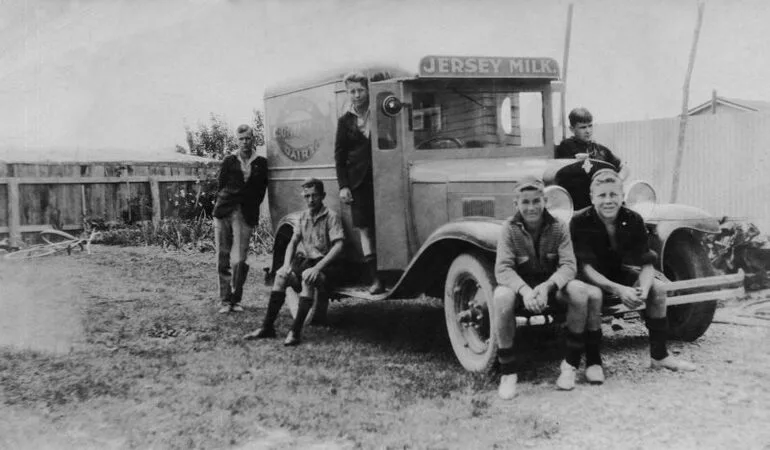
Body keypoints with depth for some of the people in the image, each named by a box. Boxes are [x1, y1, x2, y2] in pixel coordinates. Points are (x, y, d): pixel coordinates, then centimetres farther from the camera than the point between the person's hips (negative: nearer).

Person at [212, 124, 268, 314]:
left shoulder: (261, 163, 9)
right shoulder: (229, 161, 8)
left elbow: (261, 190, 13)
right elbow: (220, 185, 12)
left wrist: (251, 209, 7)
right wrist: (224, 204, 8)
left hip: (245, 215, -1)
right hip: (223, 212, 1)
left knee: (239, 260, -9)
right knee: (223, 259, 1)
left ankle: (235, 300, 5)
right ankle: (225, 300, 9)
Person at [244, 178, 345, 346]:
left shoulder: (331, 217, -10)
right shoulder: (304, 216, 10)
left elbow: (338, 246, -20)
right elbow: (293, 242, 9)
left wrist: (318, 267, -31)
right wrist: (287, 265, -9)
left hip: (328, 265, -6)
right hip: (307, 261, 6)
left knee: (308, 277, -35)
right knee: (281, 275, -18)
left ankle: (295, 331, -35)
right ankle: (267, 327, -16)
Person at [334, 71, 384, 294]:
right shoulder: (345, 121, 9)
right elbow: (339, 156, 8)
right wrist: (343, 186, -2)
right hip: (358, 182, 1)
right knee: (365, 229, -1)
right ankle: (375, 279, 0)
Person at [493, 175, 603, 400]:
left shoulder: (558, 227, -9)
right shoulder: (510, 228, -12)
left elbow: (569, 265, -17)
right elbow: (502, 269, -21)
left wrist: (546, 286, -37)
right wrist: (524, 290, -42)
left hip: (552, 283, 2)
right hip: (520, 285, -1)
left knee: (580, 293, -29)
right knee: (502, 297, -36)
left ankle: (570, 364, -13)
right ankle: (507, 371, -24)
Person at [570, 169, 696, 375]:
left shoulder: (633, 221, -11)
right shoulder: (580, 222, -23)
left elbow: (647, 263, -10)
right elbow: (584, 267, -27)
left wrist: (643, 289, -32)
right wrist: (618, 290, -39)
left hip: (617, 272, 5)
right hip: (588, 277, -5)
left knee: (658, 288, -12)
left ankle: (659, 356, 1)